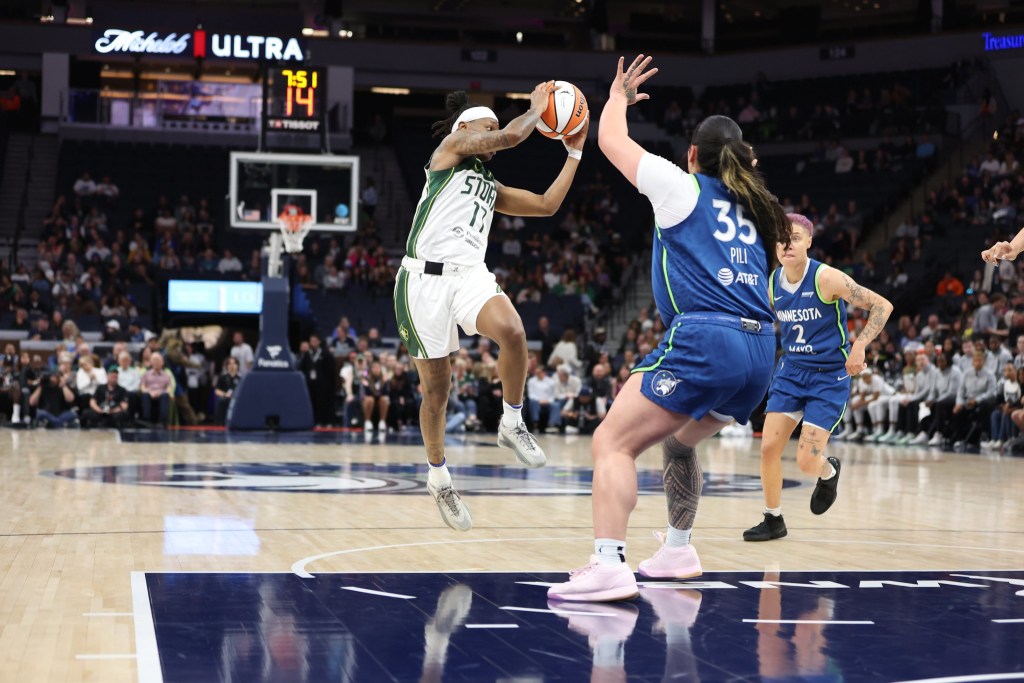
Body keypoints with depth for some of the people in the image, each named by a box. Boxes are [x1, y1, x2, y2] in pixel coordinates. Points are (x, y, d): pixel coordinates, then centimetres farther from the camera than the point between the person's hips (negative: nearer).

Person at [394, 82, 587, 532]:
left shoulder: (491, 187, 26)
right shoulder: (451, 148, 5)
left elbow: (547, 205, 24)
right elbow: (513, 136, -7)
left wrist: (574, 153, 28)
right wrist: (537, 107, 9)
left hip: (470, 275, 5)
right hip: (425, 277, -5)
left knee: (512, 331, -29)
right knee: (435, 388, 2)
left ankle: (511, 426, -8)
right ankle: (438, 479, 22)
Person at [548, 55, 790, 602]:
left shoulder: (682, 187, 7)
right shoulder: (754, 207, 23)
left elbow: (611, 141, 16)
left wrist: (618, 97, 35)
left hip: (702, 338, -7)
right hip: (759, 350, 8)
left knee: (612, 443, -8)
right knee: (679, 442, 31)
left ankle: (608, 566, -25)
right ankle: (677, 550, 41)